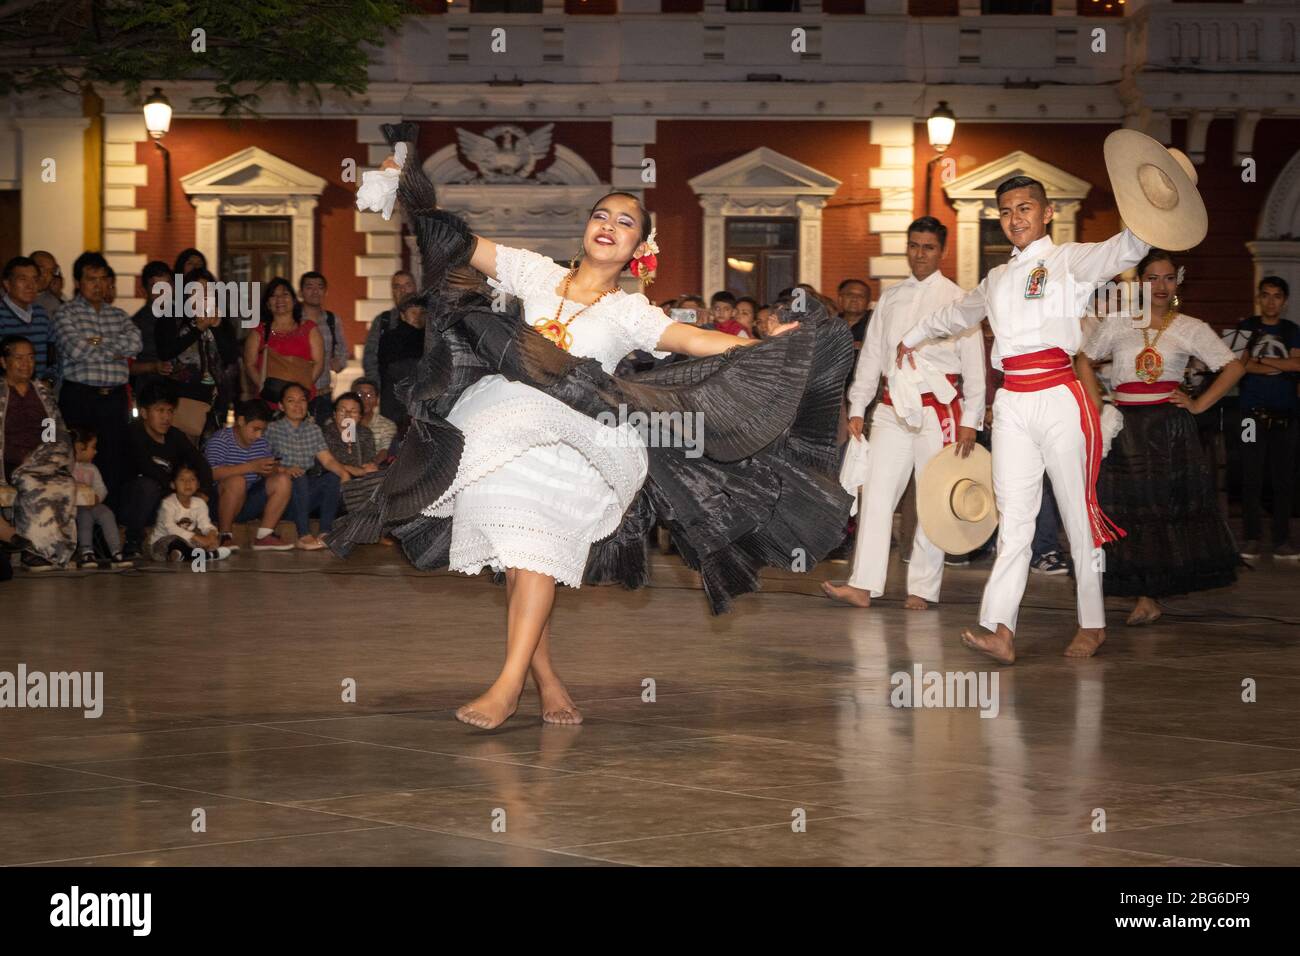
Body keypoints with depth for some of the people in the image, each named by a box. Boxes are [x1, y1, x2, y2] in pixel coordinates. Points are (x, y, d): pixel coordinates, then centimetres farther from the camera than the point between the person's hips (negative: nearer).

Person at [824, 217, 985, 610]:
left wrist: (970, 420, -8)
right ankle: (863, 585, -2)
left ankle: (922, 589, 6)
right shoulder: (891, 298, 13)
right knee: (877, 492, -1)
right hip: (893, 407, 4)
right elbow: (871, 354, 16)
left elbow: (974, 363, -3)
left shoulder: (956, 298, -1)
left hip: (939, 408, -4)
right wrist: (857, 408, 9)